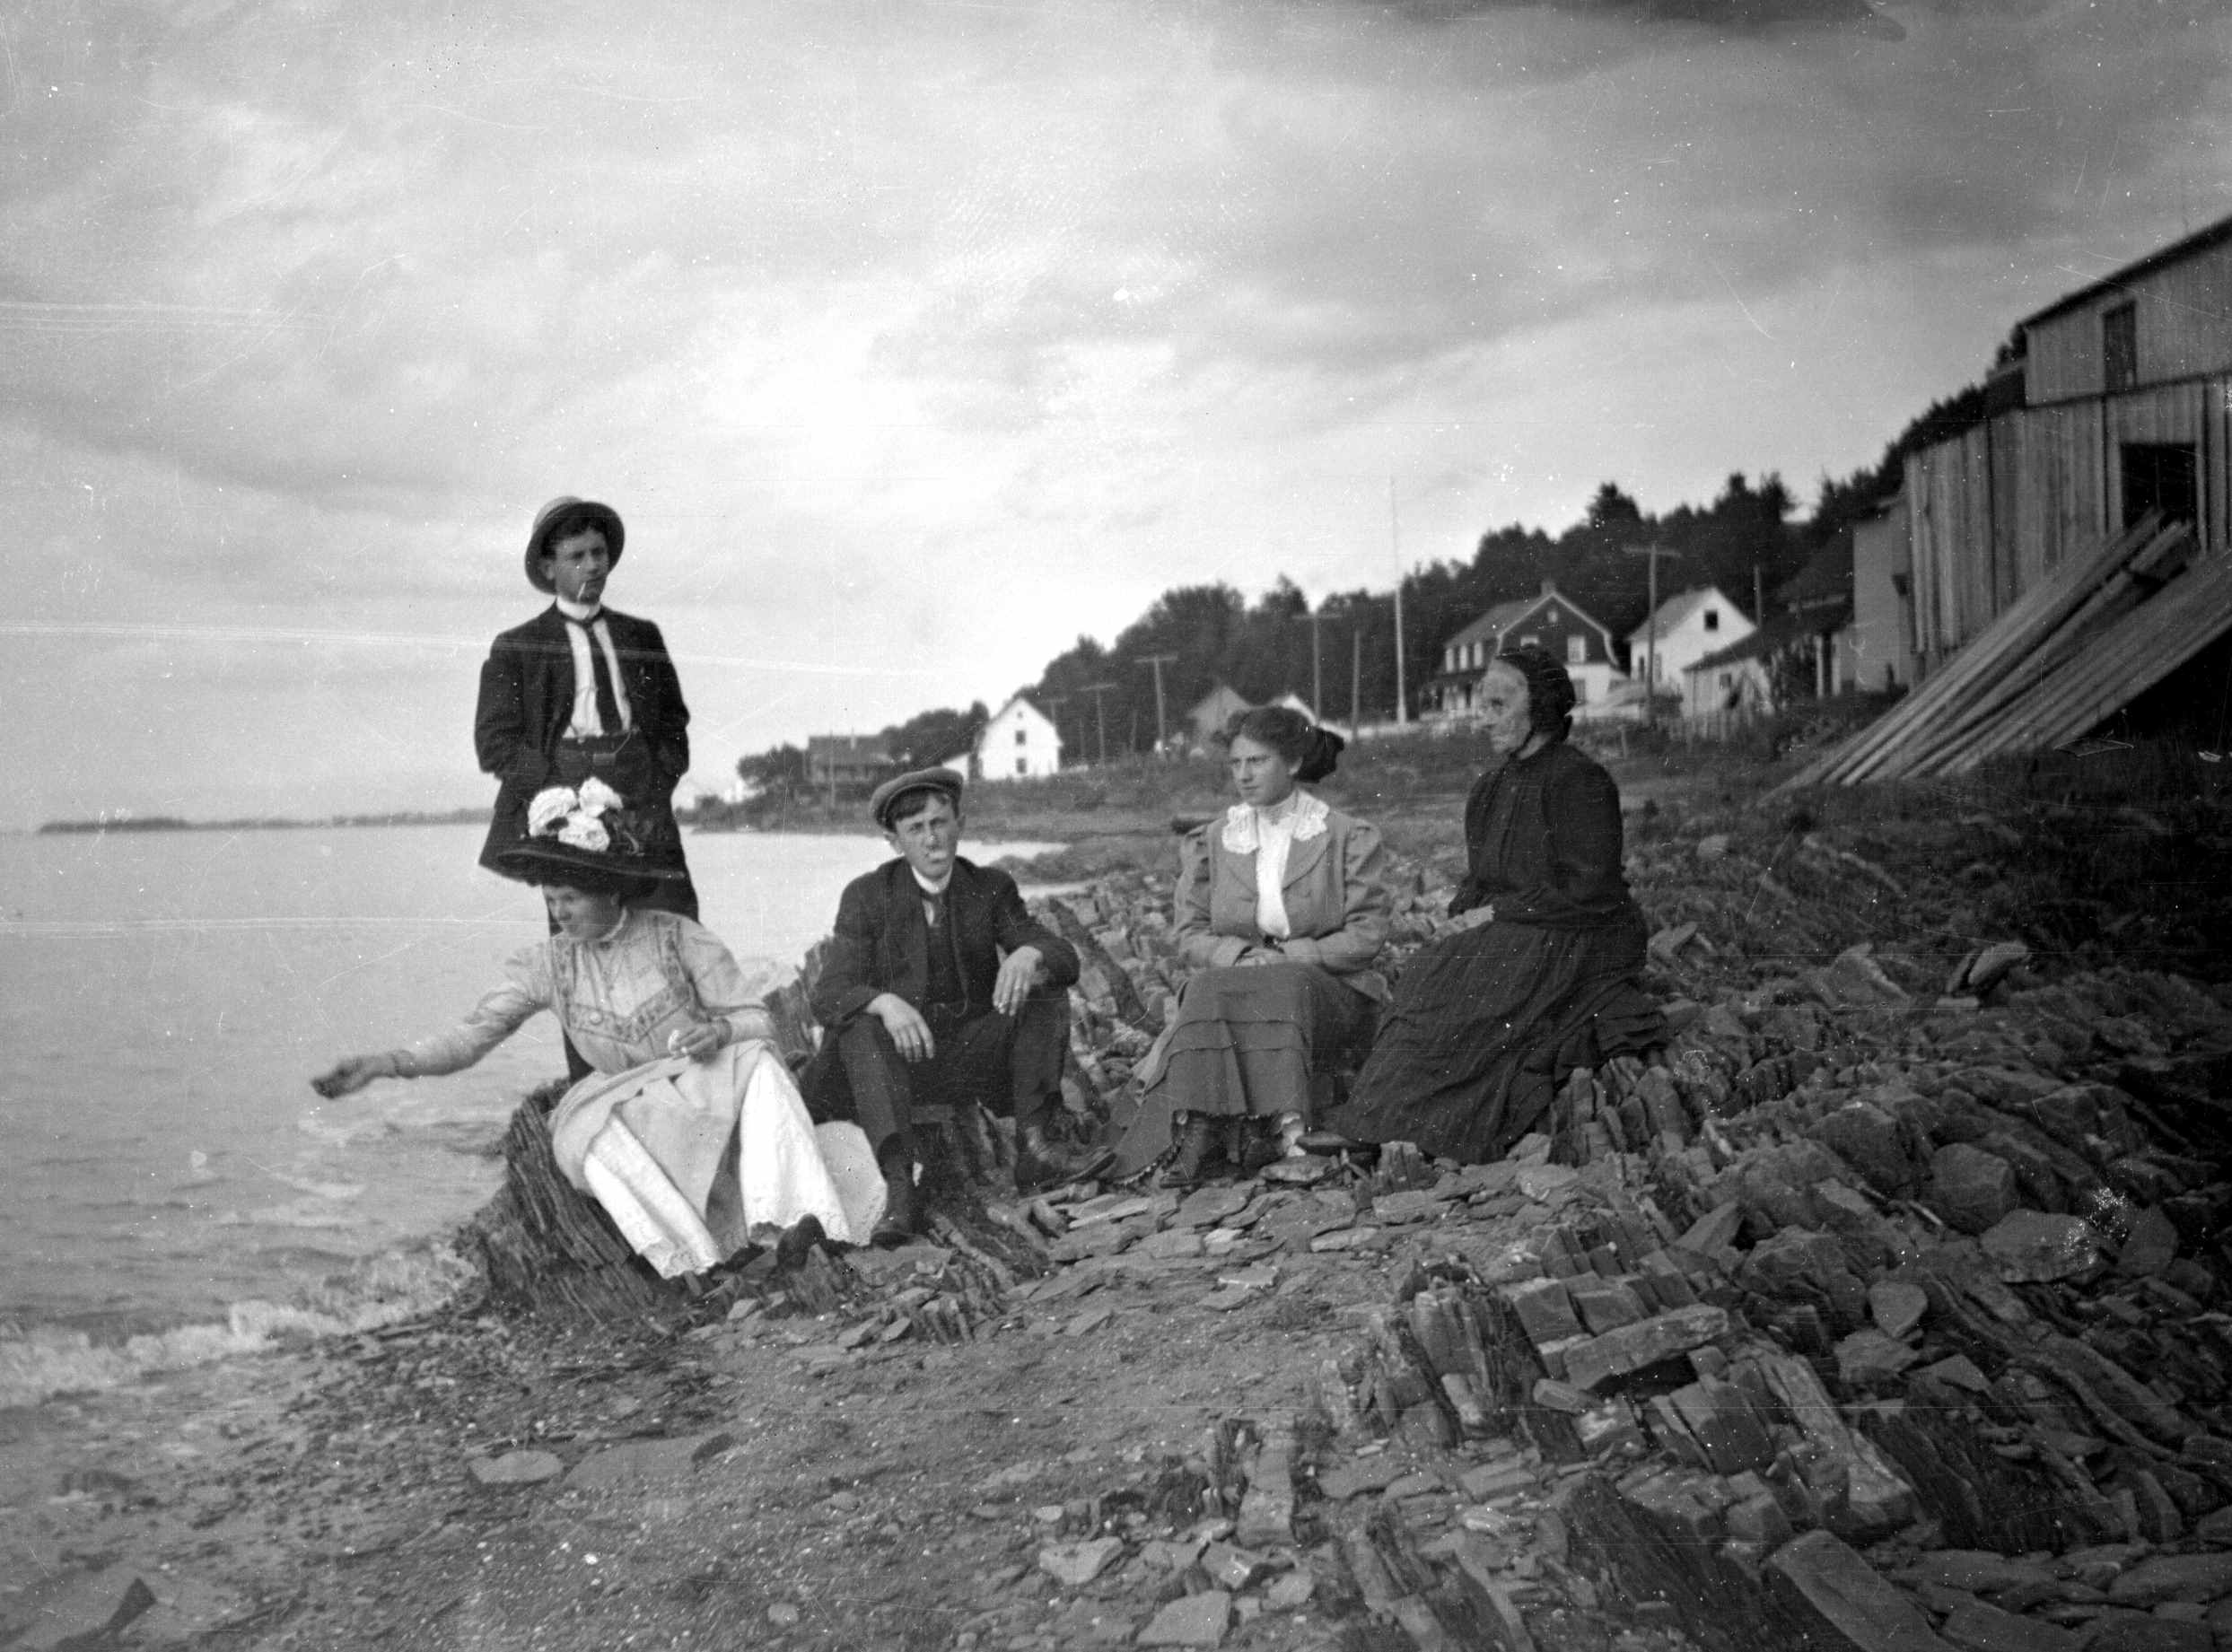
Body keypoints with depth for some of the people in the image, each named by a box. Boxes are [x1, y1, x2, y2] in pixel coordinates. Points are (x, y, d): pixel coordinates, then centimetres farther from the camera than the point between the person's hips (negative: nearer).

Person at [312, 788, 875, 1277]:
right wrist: (381, 1065, -18)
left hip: (712, 1098, -2)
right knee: (585, 1128, -31)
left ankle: (776, 1222, -47)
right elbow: (471, 1035, -5)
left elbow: (755, 1021, -4)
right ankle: (696, 1263, -44)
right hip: (628, 1112, 2)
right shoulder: (546, 964, 0)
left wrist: (721, 1030, -27)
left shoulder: (679, 937, -7)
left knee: (757, 1062, -31)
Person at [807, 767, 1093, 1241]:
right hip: (901, 1057, -2)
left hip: (975, 1054, 2)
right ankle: (899, 1186, -45)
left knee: (1047, 991, -19)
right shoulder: (867, 896, -5)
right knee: (861, 1027, -33)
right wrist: (885, 1003, -37)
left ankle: (1031, 1141, -25)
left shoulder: (991, 887, 1)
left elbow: (1064, 957, -7)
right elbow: (827, 996, -14)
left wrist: (1028, 955, -32)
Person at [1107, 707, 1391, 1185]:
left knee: (1281, 986, -36)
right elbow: (1188, 932, 8)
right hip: (1233, 979, 2)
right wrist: (1241, 954, -13)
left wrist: (1287, 956, -14)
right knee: (1210, 989, -33)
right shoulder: (1211, 841, 11)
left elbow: (1367, 936, -3)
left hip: (1330, 993, -2)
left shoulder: (1349, 838, 3)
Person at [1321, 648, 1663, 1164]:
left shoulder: (1579, 780, -10)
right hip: (1510, 938, 8)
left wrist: (1497, 912, -14)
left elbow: (1586, 889, -16)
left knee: (1460, 989, -27)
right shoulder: (1489, 789, 15)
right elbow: (1479, 881, 21)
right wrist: (1466, 913, -2)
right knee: (1425, 977, -18)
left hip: (1577, 944, -8)